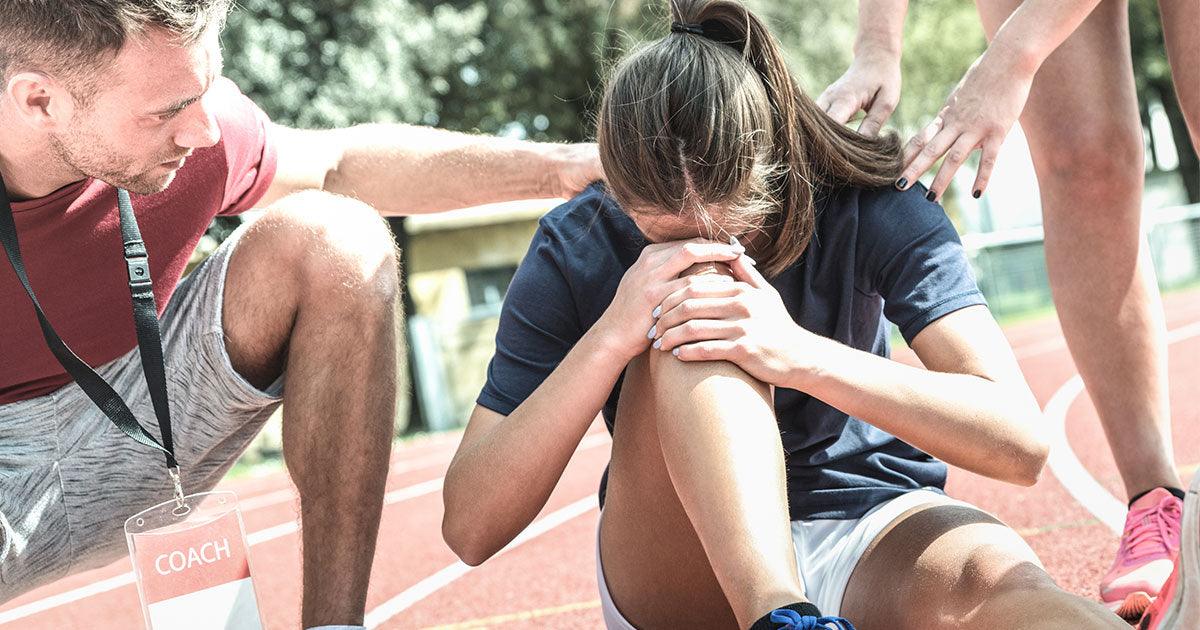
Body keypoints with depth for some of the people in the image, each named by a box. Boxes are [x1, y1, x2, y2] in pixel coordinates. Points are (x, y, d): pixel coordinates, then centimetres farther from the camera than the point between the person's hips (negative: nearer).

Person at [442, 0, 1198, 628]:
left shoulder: (871, 207, -13)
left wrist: (799, 354, -36)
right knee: (689, 324, -29)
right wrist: (610, 336, -31)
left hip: (873, 533, 0)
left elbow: (1020, 442, -23)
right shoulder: (576, 250, -13)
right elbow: (470, 529, -17)